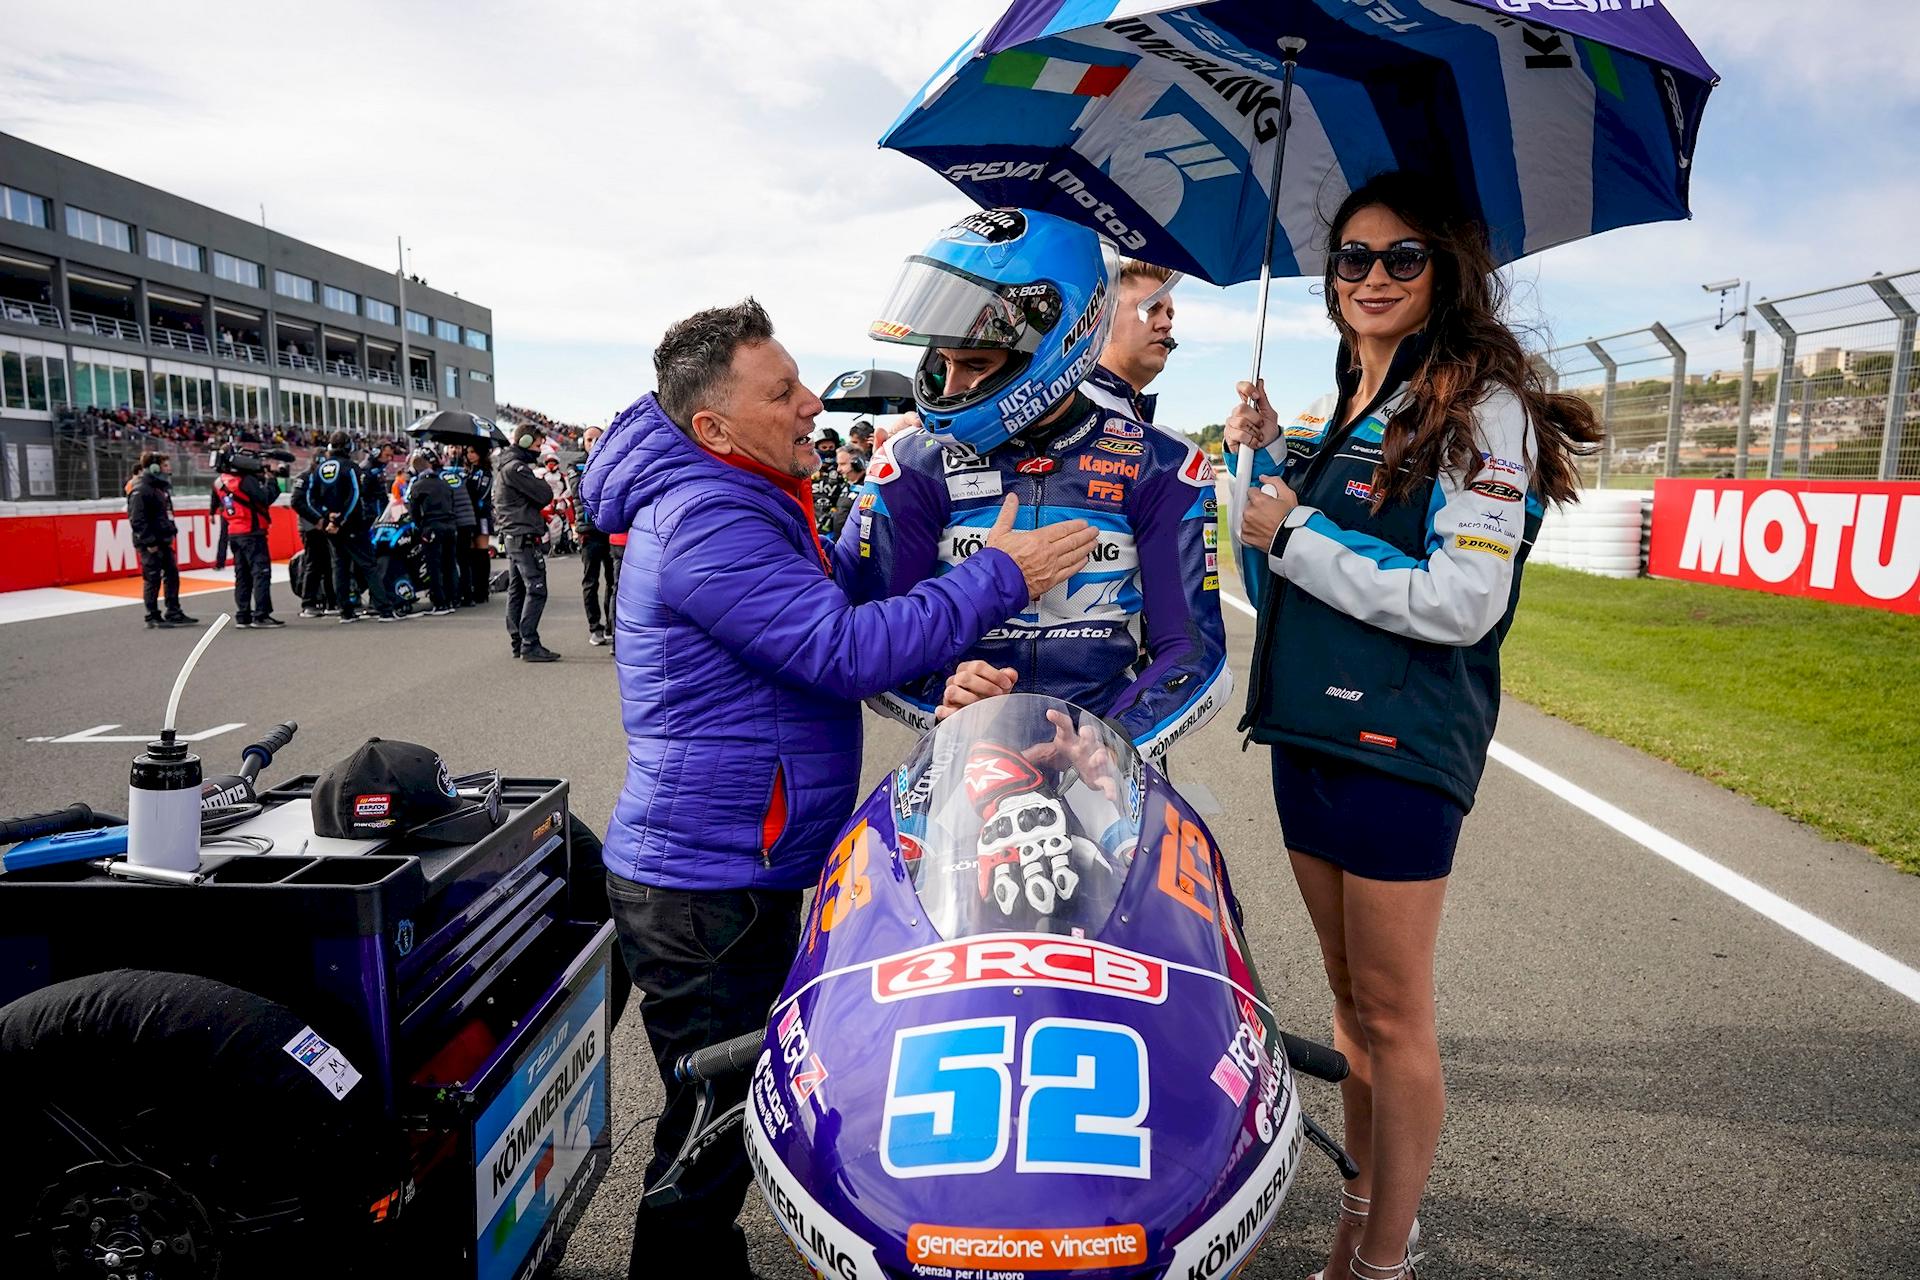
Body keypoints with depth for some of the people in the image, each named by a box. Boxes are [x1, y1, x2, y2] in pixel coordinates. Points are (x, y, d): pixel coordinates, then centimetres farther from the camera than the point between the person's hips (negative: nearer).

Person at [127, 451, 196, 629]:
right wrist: (149, 542, -21)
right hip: (150, 544, -9)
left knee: (172, 574, 11)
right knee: (152, 579, -3)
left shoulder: (161, 487, 14)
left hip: (163, 541, 9)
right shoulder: (141, 490, -15)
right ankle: (153, 617, 5)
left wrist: (171, 531, 13)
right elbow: (137, 519, -20)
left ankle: (174, 613, 18)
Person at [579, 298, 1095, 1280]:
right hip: (706, 893, -10)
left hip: (743, 871, 10)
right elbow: (844, 650, -28)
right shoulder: (704, 522, -23)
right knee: (713, 1133, 6)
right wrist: (998, 577, -20)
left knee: (727, 1114, 24)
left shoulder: (749, 501, 12)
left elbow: (831, 633, 18)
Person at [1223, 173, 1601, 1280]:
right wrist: (1269, 458, 5)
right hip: (1311, 731, 8)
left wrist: (1294, 535, -14)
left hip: (1401, 743, -7)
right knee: (1350, 999, 18)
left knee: (1393, 1015, 4)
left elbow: (1460, 604, -19)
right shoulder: (1344, 414, 14)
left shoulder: (1482, 408, -9)